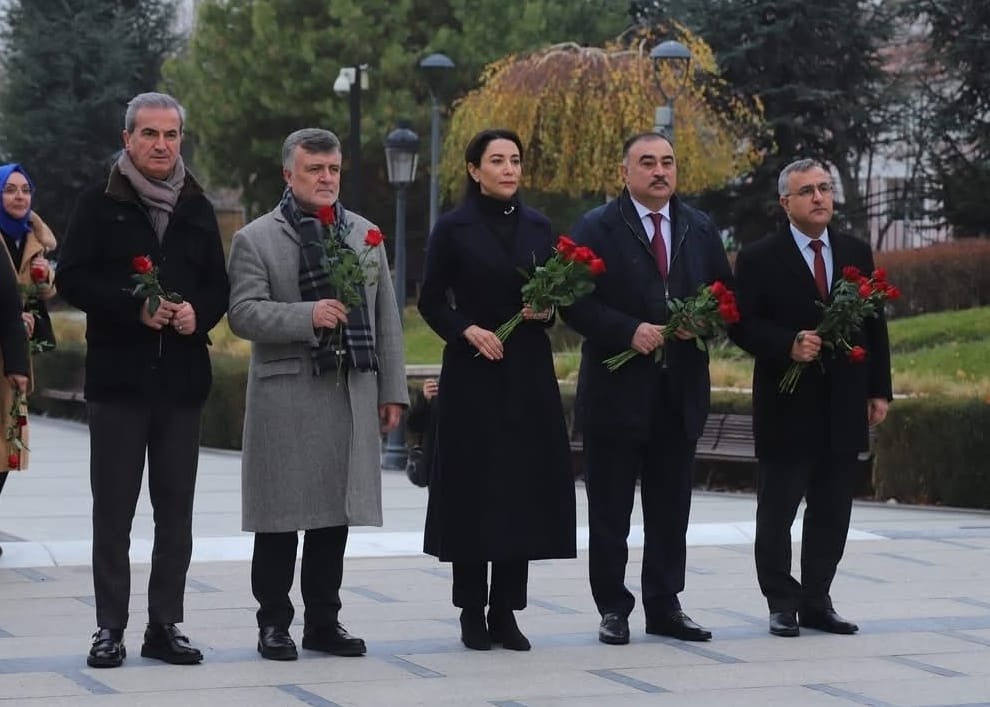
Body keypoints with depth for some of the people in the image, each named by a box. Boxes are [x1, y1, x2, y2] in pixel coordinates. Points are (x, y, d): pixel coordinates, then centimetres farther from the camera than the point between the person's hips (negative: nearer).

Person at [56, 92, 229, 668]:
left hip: (182, 379, 3)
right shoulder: (101, 204, 1)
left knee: (176, 511, 6)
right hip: (119, 376, -3)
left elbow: (218, 287, 14)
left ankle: (166, 625, 13)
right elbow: (72, 278, -7)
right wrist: (136, 307, -18)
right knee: (114, 510, 0)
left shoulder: (198, 209, 12)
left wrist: (197, 313, -9)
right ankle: (111, 627, 5)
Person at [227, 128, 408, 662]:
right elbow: (243, 313, -10)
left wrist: (393, 390, 10)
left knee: (335, 515, 8)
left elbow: (386, 318, 14)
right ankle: (273, 623, 11)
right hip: (285, 398, -4)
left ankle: (323, 622, 18)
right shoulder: (255, 239, -1)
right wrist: (306, 316, -23)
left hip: (353, 395, 4)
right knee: (280, 517, 1)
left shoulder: (365, 234, 14)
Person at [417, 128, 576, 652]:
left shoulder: (538, 227, 9)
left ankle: (505, 611, 9)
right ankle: (472, 612, 6)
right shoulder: (454, 229, -1)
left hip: (529, 373, 4)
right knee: (472, 489, -2)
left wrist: (546, 311, -5)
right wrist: (468, 330, -15)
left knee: (524, 487, 2)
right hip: (473, 374, -4)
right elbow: (430, 301, -1)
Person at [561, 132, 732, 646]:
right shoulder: (597, 228, -2)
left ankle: (664, 605, 17)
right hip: (617, 390, -4)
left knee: (671, 508, 9)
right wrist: (629, 331, -19)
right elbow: (576, 304, -8)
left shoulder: (701, 229, 12)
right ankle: (613, 608, 9)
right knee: (610, 510, 2)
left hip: (681, 389, 4)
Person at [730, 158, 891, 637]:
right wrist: (789, 345, -23)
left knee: (832, 513, 8)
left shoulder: (856, 253, 10)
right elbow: (744, 326, -8)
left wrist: (879, 390, 7)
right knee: (777, 513, 2)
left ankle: (816, 601, 16)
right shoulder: (760, 259, -3)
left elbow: (874, 324, 11)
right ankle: (782, 604, 11)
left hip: (844, 408, 4)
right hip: (787, 407, -4)